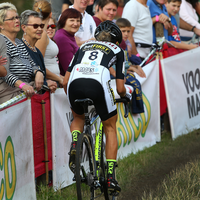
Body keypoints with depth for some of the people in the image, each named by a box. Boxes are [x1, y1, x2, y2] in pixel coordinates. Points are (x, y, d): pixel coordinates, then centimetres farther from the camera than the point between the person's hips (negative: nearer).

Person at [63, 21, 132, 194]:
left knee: (78, 118, 34)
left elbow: (65, 82, 29)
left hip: (75, 83, 3)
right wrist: (126, 96, 45)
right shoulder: (117, 50, 28)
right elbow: (120, 89, 22)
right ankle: (110, 176, 12)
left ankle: (74, 143, 3)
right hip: (98, 83, -3)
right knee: (110, 128, 20)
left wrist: (72, 98, 47)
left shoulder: (84, 46, 34)